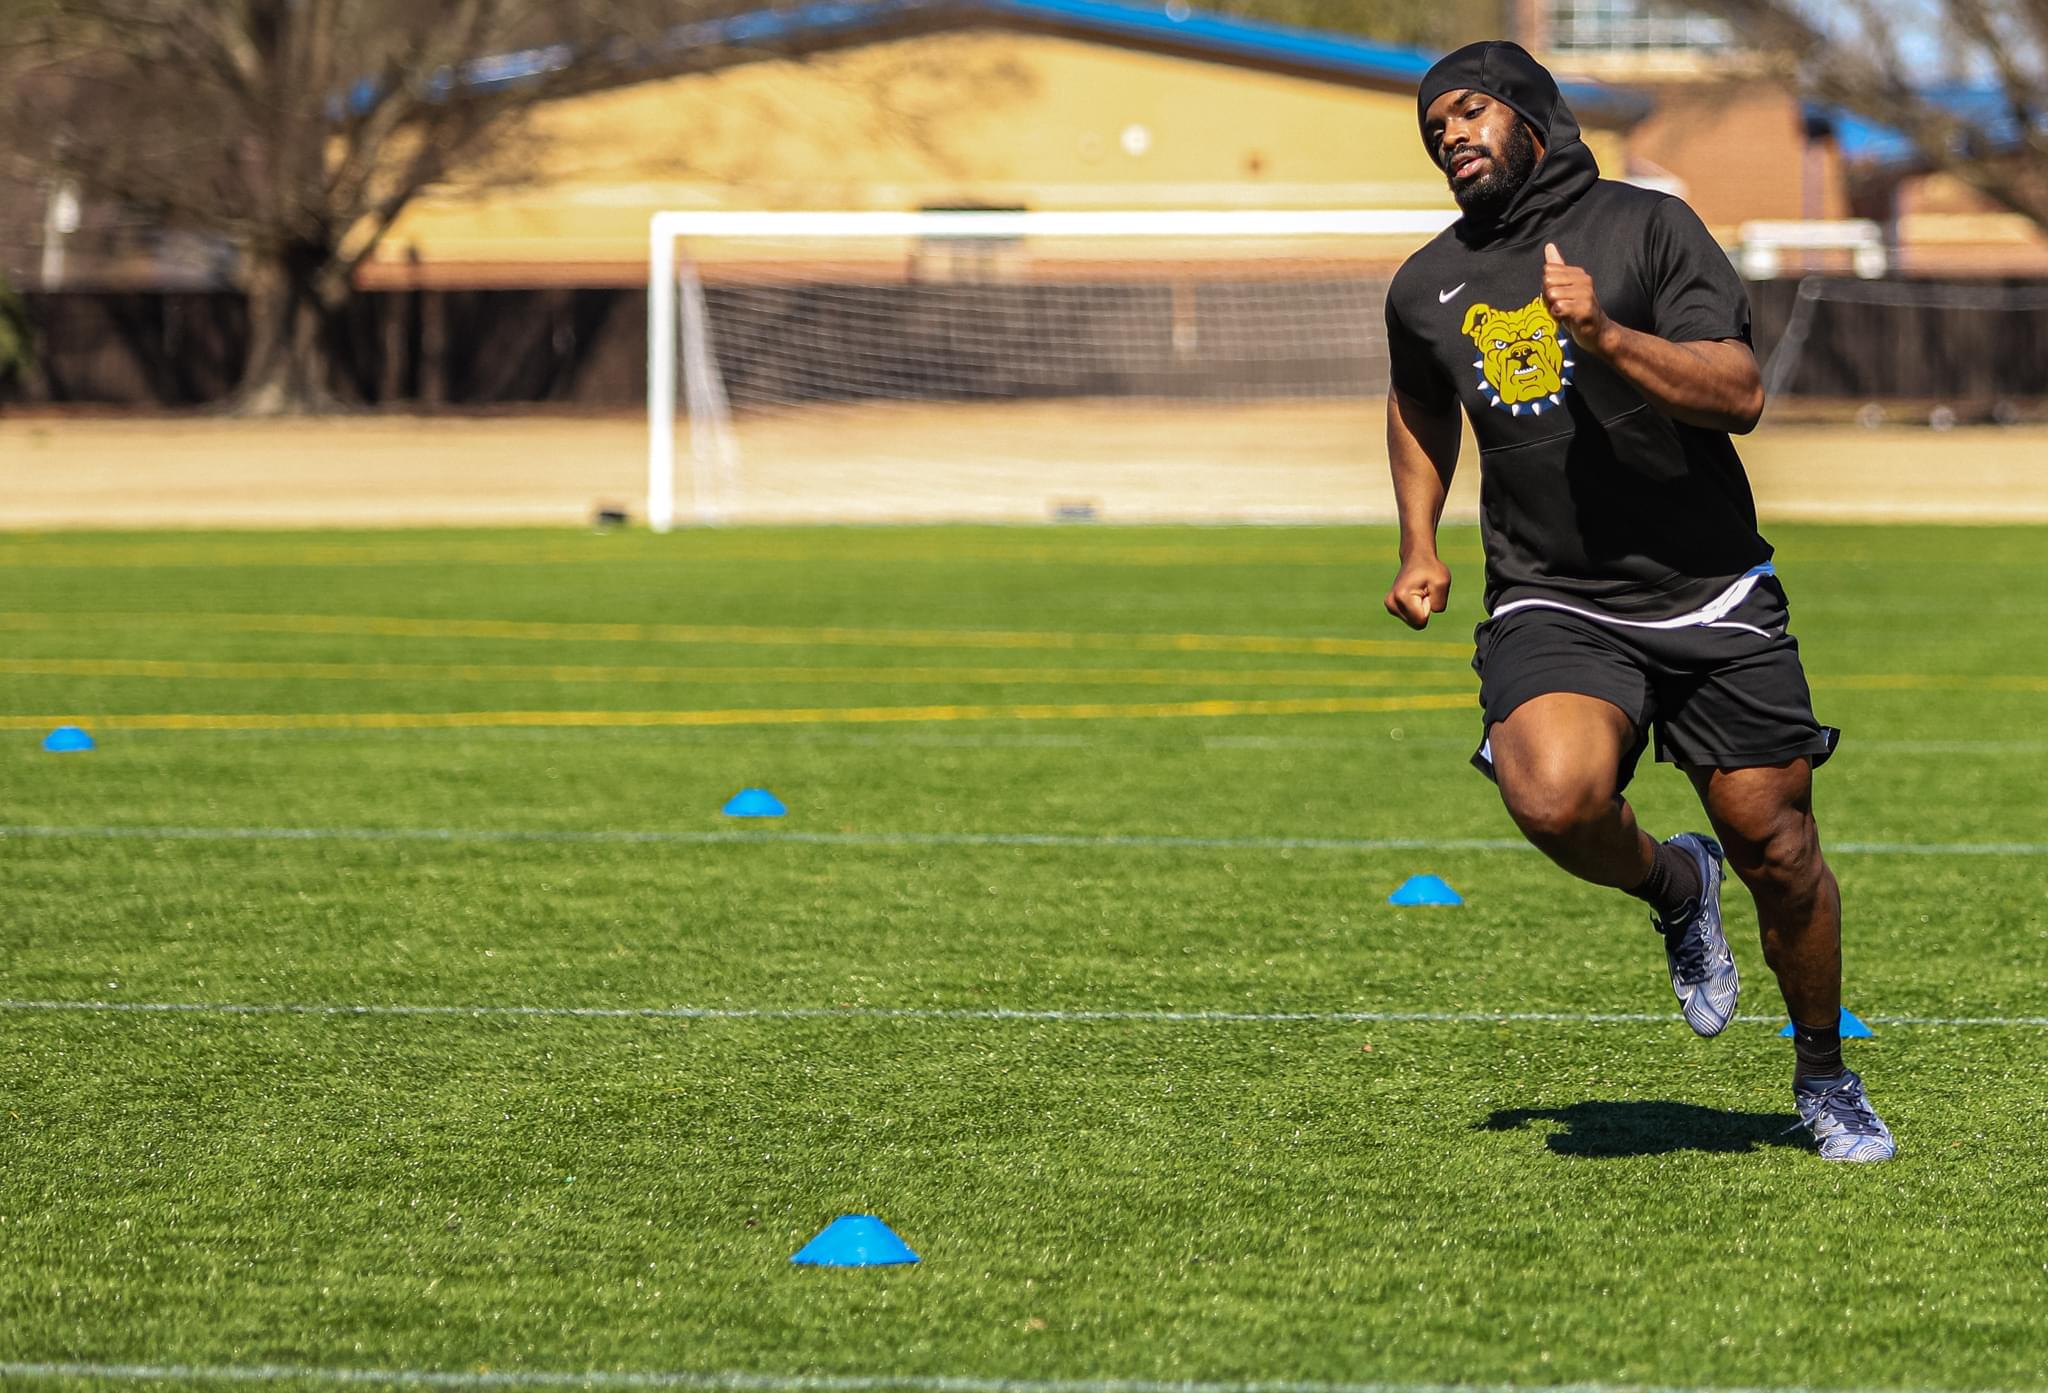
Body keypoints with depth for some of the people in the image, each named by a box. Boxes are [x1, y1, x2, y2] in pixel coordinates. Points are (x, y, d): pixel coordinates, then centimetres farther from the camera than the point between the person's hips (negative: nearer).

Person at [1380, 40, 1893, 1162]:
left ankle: (1824, 1079, 25)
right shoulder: (1426, 289, 11)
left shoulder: (1647, 226, -2)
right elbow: (1420, 410, 32)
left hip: (1711, 597, -1)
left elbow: (1739, 394, -13)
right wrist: (1419, 548, 22)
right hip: (1550, 607, 2)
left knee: (1775, 849, 0)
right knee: (1554, 799, -29)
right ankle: (1672, 886, 5)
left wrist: (1607, 337, -26)